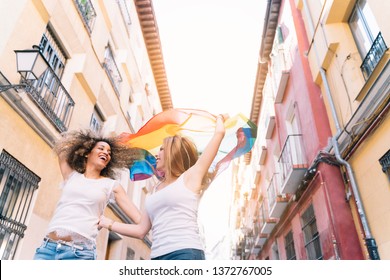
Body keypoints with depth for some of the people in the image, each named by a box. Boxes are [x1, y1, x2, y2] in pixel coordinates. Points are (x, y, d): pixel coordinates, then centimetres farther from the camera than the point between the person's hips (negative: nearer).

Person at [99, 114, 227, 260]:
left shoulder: (190, 176, 4)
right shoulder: (155, 190, 21)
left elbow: (219, 133, 2)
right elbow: (141, 230, 20)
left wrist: (219, 118, 24)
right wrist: (109, 223, 25)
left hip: (185, 253, -6)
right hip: (158, 256, 6)